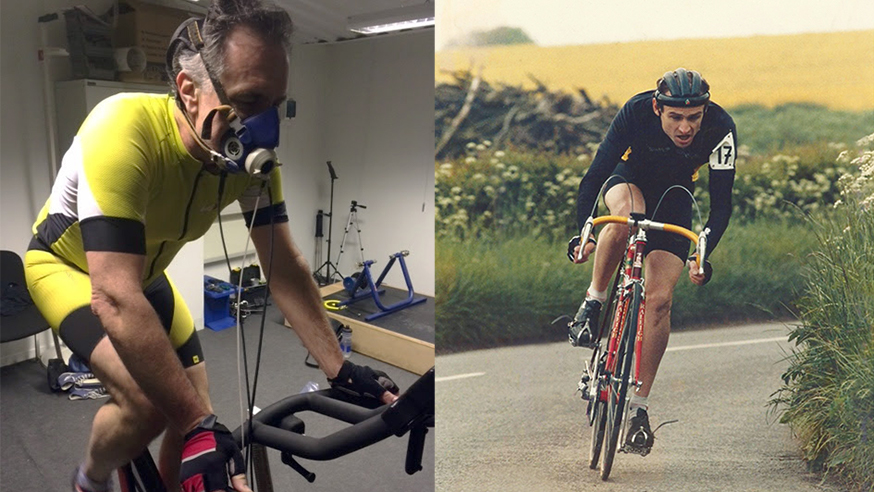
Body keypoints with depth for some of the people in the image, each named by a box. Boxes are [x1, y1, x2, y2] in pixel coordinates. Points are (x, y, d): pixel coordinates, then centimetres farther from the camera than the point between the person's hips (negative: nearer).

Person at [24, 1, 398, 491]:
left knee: (194, 413, 0)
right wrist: (199, 427, -44)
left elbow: (286, 267, -16)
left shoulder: (249, 152, -22)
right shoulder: (124, 132, -39)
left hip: (145, 273, 5)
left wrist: (342, 371, -22)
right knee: (147, 401, -25)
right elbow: (115, 298, -43)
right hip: (67, 265, -5)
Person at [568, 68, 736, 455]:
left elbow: (721, 202, -26)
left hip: (674, 195, 1)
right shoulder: (636, 113, -31)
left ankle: (638, 407, -1)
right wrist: (584, 232, -42)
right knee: (625, 218, -41)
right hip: (629, 177, 0)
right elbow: (594, 175, -30)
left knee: (659, 300, -12)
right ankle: (593, 303, -16)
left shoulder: (721, 129, -28)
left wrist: (703, 254, -40)